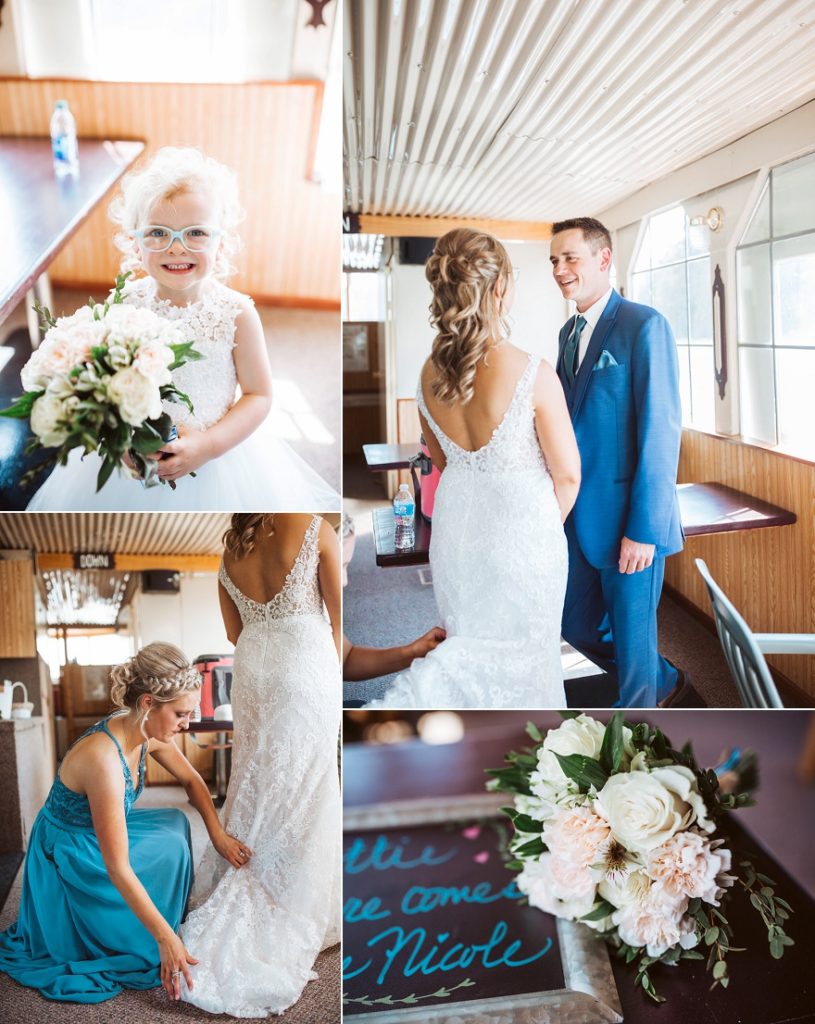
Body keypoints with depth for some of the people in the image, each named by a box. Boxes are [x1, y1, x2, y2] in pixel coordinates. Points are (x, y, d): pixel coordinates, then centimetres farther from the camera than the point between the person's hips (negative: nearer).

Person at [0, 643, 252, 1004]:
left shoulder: (148, 733, -12)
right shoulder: (104, 759, -37)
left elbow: (192, 780, 6)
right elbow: (118, 869, -34)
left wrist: (218, 834, -8)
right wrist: (165, 938, -31)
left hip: (95, 837, 8)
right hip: (67, 861, -8)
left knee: (175, 822, 2)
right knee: (167, 846, -13)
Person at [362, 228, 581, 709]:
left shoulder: (429, 373, -10)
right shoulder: (534, 375, -25)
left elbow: (441, 459, 5)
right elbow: (568, 475, -15)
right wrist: (550, 523, 4)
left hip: (456, 523, 4)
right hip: (521, 532, -4)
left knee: (470, 638, 26)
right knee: (523, 643, 18)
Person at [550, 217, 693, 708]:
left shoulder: (644, 326, -14)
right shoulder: (569, 332, 11)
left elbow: (661, 431, -18)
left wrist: (644, 530, -20)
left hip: (629, 523, -8)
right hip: (579, 516, 8)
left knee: (632, 637, 6)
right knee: (578, 625, 18)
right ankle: (664, 682, 42)